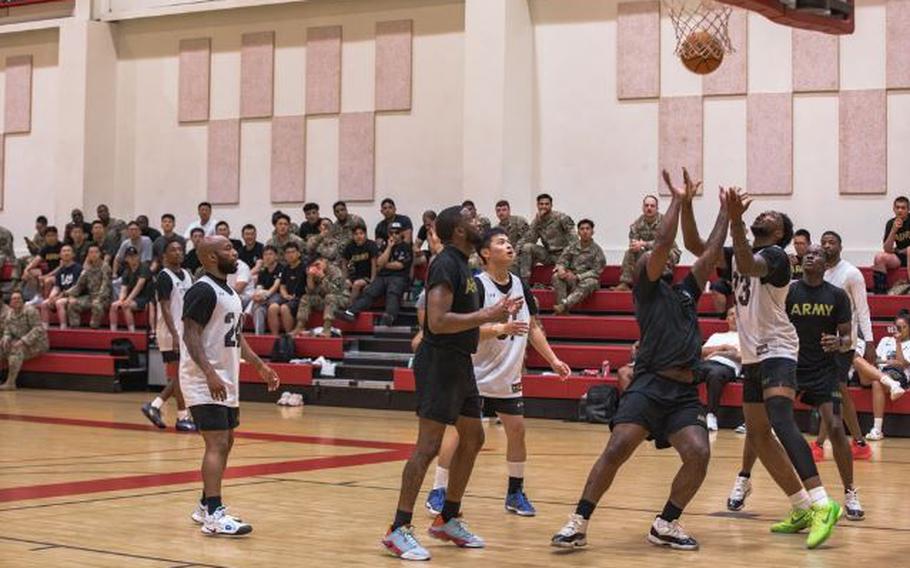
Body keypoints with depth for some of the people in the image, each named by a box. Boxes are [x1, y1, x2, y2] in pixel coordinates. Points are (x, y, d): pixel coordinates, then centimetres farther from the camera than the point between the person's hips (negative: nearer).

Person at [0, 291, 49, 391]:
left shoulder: (30, 311, -16)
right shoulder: (9, 313, 5)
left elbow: (38, 329, -21)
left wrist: (23, 341, -29)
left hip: (36, 343, -8)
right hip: (20, 343, 8)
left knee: (17, 349, -31)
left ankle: (10, 383, -31)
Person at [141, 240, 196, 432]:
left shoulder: (187, 275, 13)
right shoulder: (164, 277, -11)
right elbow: (165, 308, -17)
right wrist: (175, 334, -24)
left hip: (185, 333, 8)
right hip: (172, 333, -8)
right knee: (179, 376, -5)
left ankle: (154, 406, 17)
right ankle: (182, 417, 1)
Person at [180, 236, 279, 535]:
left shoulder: (229, 292, 15)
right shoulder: (203, 291, -15)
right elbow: (190, 335, -21)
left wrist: (259, 365, 18)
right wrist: (210, 374, -30)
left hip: (225, 381, 10)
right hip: (205, 382, -10)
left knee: (225, 443, 14)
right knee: (217, 444, -14)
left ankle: (205, 506, 23)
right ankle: (214, 516, -16)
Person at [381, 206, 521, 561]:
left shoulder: (461, 265, 15)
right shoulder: (446, 264, -15)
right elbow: (438, 321, -25)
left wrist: (495, 316, 14)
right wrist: (485, 316, -22)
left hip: (459, 362, 10)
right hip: (439, 361, -10)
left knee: (472, 438, 16)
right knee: (428, 446, -12)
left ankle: (448, 519, 25)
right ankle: (398, 530, -9)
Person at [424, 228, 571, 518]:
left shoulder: (520, 285, 7)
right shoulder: (477, 285, -13)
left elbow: (533, 327, 16)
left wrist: (553, 359, 11)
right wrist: (502, 328, -36)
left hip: (509, 377, 6)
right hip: (477, 375, -6)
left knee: (517, 429, 4)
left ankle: (515, 492, 17)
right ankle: (438, 492, 3)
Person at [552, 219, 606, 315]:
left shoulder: (596, 250, -2)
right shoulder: (572, 246, 8)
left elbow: (596, 271, -9)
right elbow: (561, 261, 5)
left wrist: (578, 277, -21)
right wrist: (561, 269, -21)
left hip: (588, 279, -3)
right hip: (571, 279, 3)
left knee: (590, 282, -37)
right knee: (557, 276, -24)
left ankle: (564, 305, -51)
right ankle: (563, 310, -36)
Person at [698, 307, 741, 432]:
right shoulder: (717, 335, 38)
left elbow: (742, 356, 5)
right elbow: (702, 351, 20)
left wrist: (719, 352, 1)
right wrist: (723, 347, 7)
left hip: (728, 366, -4)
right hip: (706, 363, 4)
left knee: (715, 374, -43)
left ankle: (711, 416, -45)